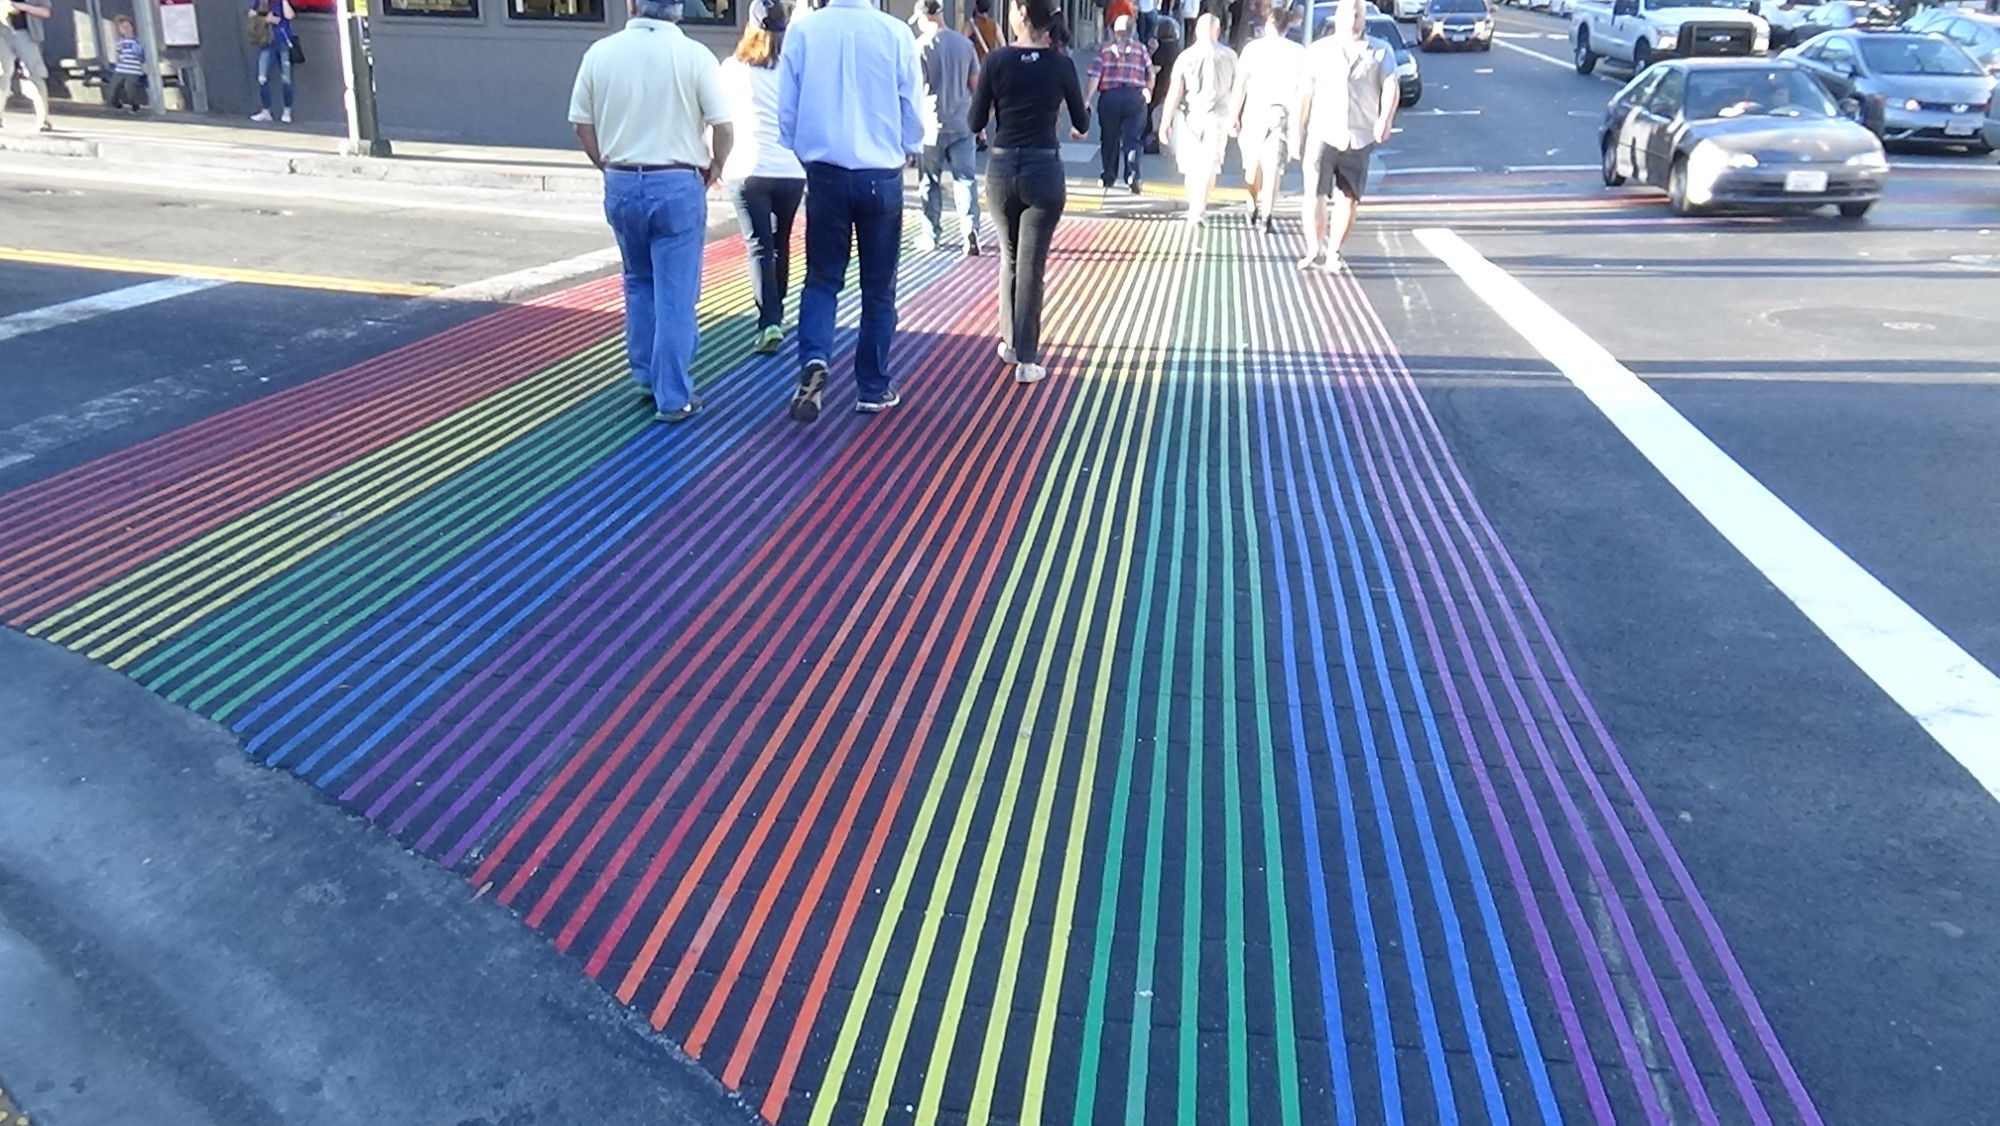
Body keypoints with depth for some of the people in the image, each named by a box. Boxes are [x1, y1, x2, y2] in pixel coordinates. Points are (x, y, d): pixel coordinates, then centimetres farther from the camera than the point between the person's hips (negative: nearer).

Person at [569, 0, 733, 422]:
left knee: (639, 284, 22)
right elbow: (723, 128, -10)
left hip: (621, 184, 3)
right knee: (675, 294, 3)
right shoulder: (694, 55, -9)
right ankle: (673, 397, 5)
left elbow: (582, 124, 5)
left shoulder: (600, 52, 0)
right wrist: (715, 166, 9)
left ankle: (646, 377, 27)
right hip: (677, 185, -3)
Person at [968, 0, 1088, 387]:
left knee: (1010, 257, 19)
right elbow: (1081, 124, 5)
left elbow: (976, 122, -1)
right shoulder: (1060, 64, -4)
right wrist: (1081, 118, 28)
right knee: (1031, 264, 2)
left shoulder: (997, 60, -5)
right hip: (1044, 169, -1)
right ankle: (1026, 359, 3)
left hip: (1001, 168, 1)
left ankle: (1011, 342, 28)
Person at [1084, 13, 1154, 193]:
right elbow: (1151, 76, 7)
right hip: (1135, 97, 0)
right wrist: (1147, 91, 25)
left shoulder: (1104, 48, 4)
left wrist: (1087, 100, -3)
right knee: (1132, 138, 0)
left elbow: (1094, 77, -4)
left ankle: (1109, 177, 23)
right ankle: (1132, 174, -19)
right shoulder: (1141, 48, 6)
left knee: (1109, 138, 14)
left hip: (1109, 97, 0)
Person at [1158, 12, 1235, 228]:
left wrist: (1166, 122, -3)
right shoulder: (1229, 56, 0)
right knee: (1208, 166, 5)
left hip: (1189, 116, 0)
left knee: (1190, 165, 13)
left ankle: (1195, 208, 21)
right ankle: (1198, 211, -4)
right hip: (1216, 117, 0)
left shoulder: (1186, 56, -4)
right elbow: (1237, 89, 6)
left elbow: (1174, 92, -7)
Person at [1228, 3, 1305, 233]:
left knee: (1253, 164, 16)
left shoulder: (1253, 47, 1)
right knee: (1274, 167, 0)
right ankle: (1267, 216, -6)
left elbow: (1240, 84, -2)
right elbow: (1303, 88, 0)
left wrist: (1234, 115, 1)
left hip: (1255, 111, 0)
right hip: (1282, 113, 0)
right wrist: (1300, 119, 6)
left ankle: (1255, 209, 23)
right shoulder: (1298, 52, 2)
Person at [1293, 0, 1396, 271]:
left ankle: (1333, 252, 15)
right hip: (1322, 133, 0)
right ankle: (1315, 250, 1)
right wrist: (1298, 129, 8)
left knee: (1348, 199, 3)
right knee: (1314, 194, -10)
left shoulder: (1380, 51, 7)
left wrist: (1385, 119, -23)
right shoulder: (1318, 50, 9)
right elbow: (1306, 92, 11)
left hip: (1359, 138, 1)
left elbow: (1391, 86, -5)